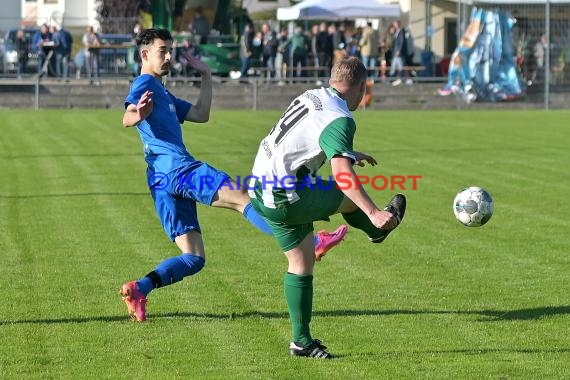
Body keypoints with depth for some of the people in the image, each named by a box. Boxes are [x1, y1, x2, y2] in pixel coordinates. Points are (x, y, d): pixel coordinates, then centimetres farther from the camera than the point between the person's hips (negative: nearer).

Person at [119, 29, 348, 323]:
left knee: (193, 259, 5)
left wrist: (206, 77, 24)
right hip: (175, 166, -10)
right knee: (241, 197, -21)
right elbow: (127, 118, -19)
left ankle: (138, 288, -9)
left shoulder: (163, 94, 30)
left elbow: (200, 115, 29)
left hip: (164, 182, 10)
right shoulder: (144, 84, 0)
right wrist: (137, 114, -42)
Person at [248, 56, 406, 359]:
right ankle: (376, 229, 39)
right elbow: (342, 175, -32)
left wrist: (348, 154, 43)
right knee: (351, 195, 7)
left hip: (262, 191, 9)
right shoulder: (340, 120, -19)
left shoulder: (311, 96, 10)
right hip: (285, 199, -9)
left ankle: (301, 341, 19)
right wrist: (373, 213, -36)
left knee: (301, 263, 16)